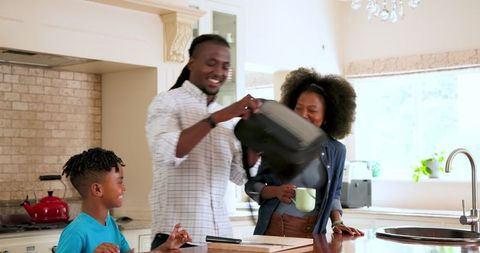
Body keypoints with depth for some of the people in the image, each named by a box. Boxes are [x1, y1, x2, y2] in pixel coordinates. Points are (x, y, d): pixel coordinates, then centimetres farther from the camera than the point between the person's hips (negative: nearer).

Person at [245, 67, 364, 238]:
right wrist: (275, 191, -19)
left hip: (312, 233, 2)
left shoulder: (336, 151, 0)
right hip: (274, 229, -1)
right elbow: (252, 185, -1)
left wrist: (337, 222, -1)